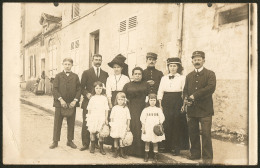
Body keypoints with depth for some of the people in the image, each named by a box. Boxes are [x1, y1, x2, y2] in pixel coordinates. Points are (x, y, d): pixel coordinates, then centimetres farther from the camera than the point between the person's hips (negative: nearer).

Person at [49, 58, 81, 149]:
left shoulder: (75, 76, 8)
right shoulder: (58, 76, 5)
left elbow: (79, 89, 4)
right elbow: (55, 89, -2)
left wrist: (75, 100, -9)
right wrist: (60, 99, -13)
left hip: (72, 104, 1)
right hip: (60, 103, -1)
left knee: (71, 123, 8)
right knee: (57, 123, 4)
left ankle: (70, 141, 20)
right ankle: (55, 141, 15)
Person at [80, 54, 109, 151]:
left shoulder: (105, 74, 13)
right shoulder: (86, 73, 6)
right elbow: (82, 87, 4)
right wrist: (87, 94, -13)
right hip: (88, 101, -2)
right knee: (86, 123, 0)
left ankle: (97, 143, 16)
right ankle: (85, 144, 10)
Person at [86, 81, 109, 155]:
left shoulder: (104, 98, 3)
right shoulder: (92, 98, 4)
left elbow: (106, 109, 3)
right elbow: (89, 109, 8)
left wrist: (106, 119, 0)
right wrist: (89, 117, 4)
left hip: (101, 118, 0)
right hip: (93, 118, 1)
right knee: (92, 132, 5)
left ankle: (101, 148, 14)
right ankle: (92, 147, 20)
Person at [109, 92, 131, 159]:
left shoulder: (126, 108, 1)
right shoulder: (114, 108, 1)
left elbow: (128, 118, 4)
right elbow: (111, 117, 5)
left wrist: (128, 126, 3)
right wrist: (111, 125, 2)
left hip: (123, 127, 0)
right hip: (115, 126, 0)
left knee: (122, 139, 2)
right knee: (115, 139, 7)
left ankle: (122, 152, 15)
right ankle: (116, 151, 20)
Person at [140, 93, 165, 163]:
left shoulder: (158, 110, 4)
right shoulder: (145, 110, 3)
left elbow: (161, 119, 4)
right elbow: (143, 120, 2)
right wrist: (143, 128, -2)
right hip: (147, 129, 0)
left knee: (155, 142, 4)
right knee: (147, 142, 6)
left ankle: (155, 157, 13)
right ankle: (146, 156, 18)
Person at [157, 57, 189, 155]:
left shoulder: (182, 78, 5)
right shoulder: (164, 78, 13)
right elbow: (160, 92, 11)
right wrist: (160, 103, 3)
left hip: (177, 102, -2)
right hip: (166, 102, 2)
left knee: (177, 124, -1)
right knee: (166, 124, 1)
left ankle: (176, 148, 10)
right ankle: (167, 147, 14)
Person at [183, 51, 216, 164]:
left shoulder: (210, 74, 1)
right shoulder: (189, 76, 18)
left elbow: (211, 88, -14)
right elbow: (185, 90, 18)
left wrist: (195, 95, -17)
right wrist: (185, 99, -4)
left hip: (205, 109, -4)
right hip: (191, 109, 5)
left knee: (206, 134, -2)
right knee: (193, 133, 10)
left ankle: (207, 157, 9)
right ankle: (195, 154, 24)